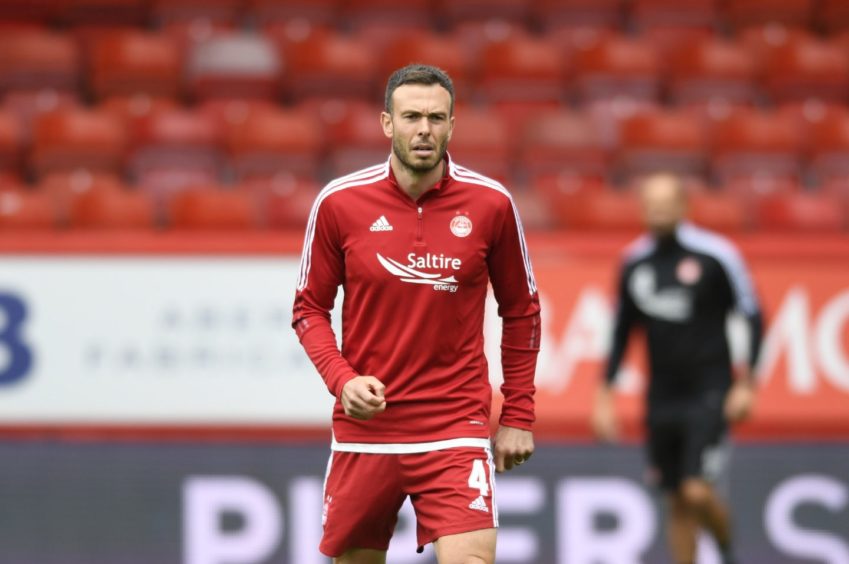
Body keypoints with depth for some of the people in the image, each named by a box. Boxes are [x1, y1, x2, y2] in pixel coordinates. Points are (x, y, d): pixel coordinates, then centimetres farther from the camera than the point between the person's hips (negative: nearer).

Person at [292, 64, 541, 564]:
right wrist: (342, 380, -11)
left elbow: (521, 311, 8)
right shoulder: (340, 203, -3)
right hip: (364, 428, 1)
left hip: (457, 430, -1)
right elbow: (310, 308, 6)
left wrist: (519, 416, 6)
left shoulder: (491, 204, -3)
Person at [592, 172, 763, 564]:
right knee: (676, 503, 6)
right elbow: (622, 330, 16)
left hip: (709, 395, -4)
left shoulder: (716, 254, -8)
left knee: (697, 492, -15)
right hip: (662, 399, 4)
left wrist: (746, 382, -9)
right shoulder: (634, 261, 5)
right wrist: (605, 394, 13)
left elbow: (752, 316, -2)